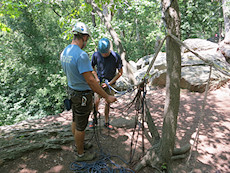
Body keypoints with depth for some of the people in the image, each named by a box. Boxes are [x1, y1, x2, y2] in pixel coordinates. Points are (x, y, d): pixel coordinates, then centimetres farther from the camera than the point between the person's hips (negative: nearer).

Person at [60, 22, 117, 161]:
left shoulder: (64, 52, 2)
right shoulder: (81, 55, -27)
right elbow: (90, 80, -28)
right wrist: (107, 97, -22)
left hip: (72, 91, 9)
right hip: (83, 95, -9)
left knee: (75, 121, 23)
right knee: (81, 126, 7)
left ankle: (79, 144, 45)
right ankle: (81, 154, 27)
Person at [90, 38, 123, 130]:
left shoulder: (116, 57, -16)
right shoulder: (96, 55, -13)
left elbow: (120, 72, -8)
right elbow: (92, 67, 5)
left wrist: (109, 83, -12)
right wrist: (96, 78, -7)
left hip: (110, 83, 0)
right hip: (99, 82, 0)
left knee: (108, 103, 8)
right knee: (96, 102, -6)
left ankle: (106, 122, 26)